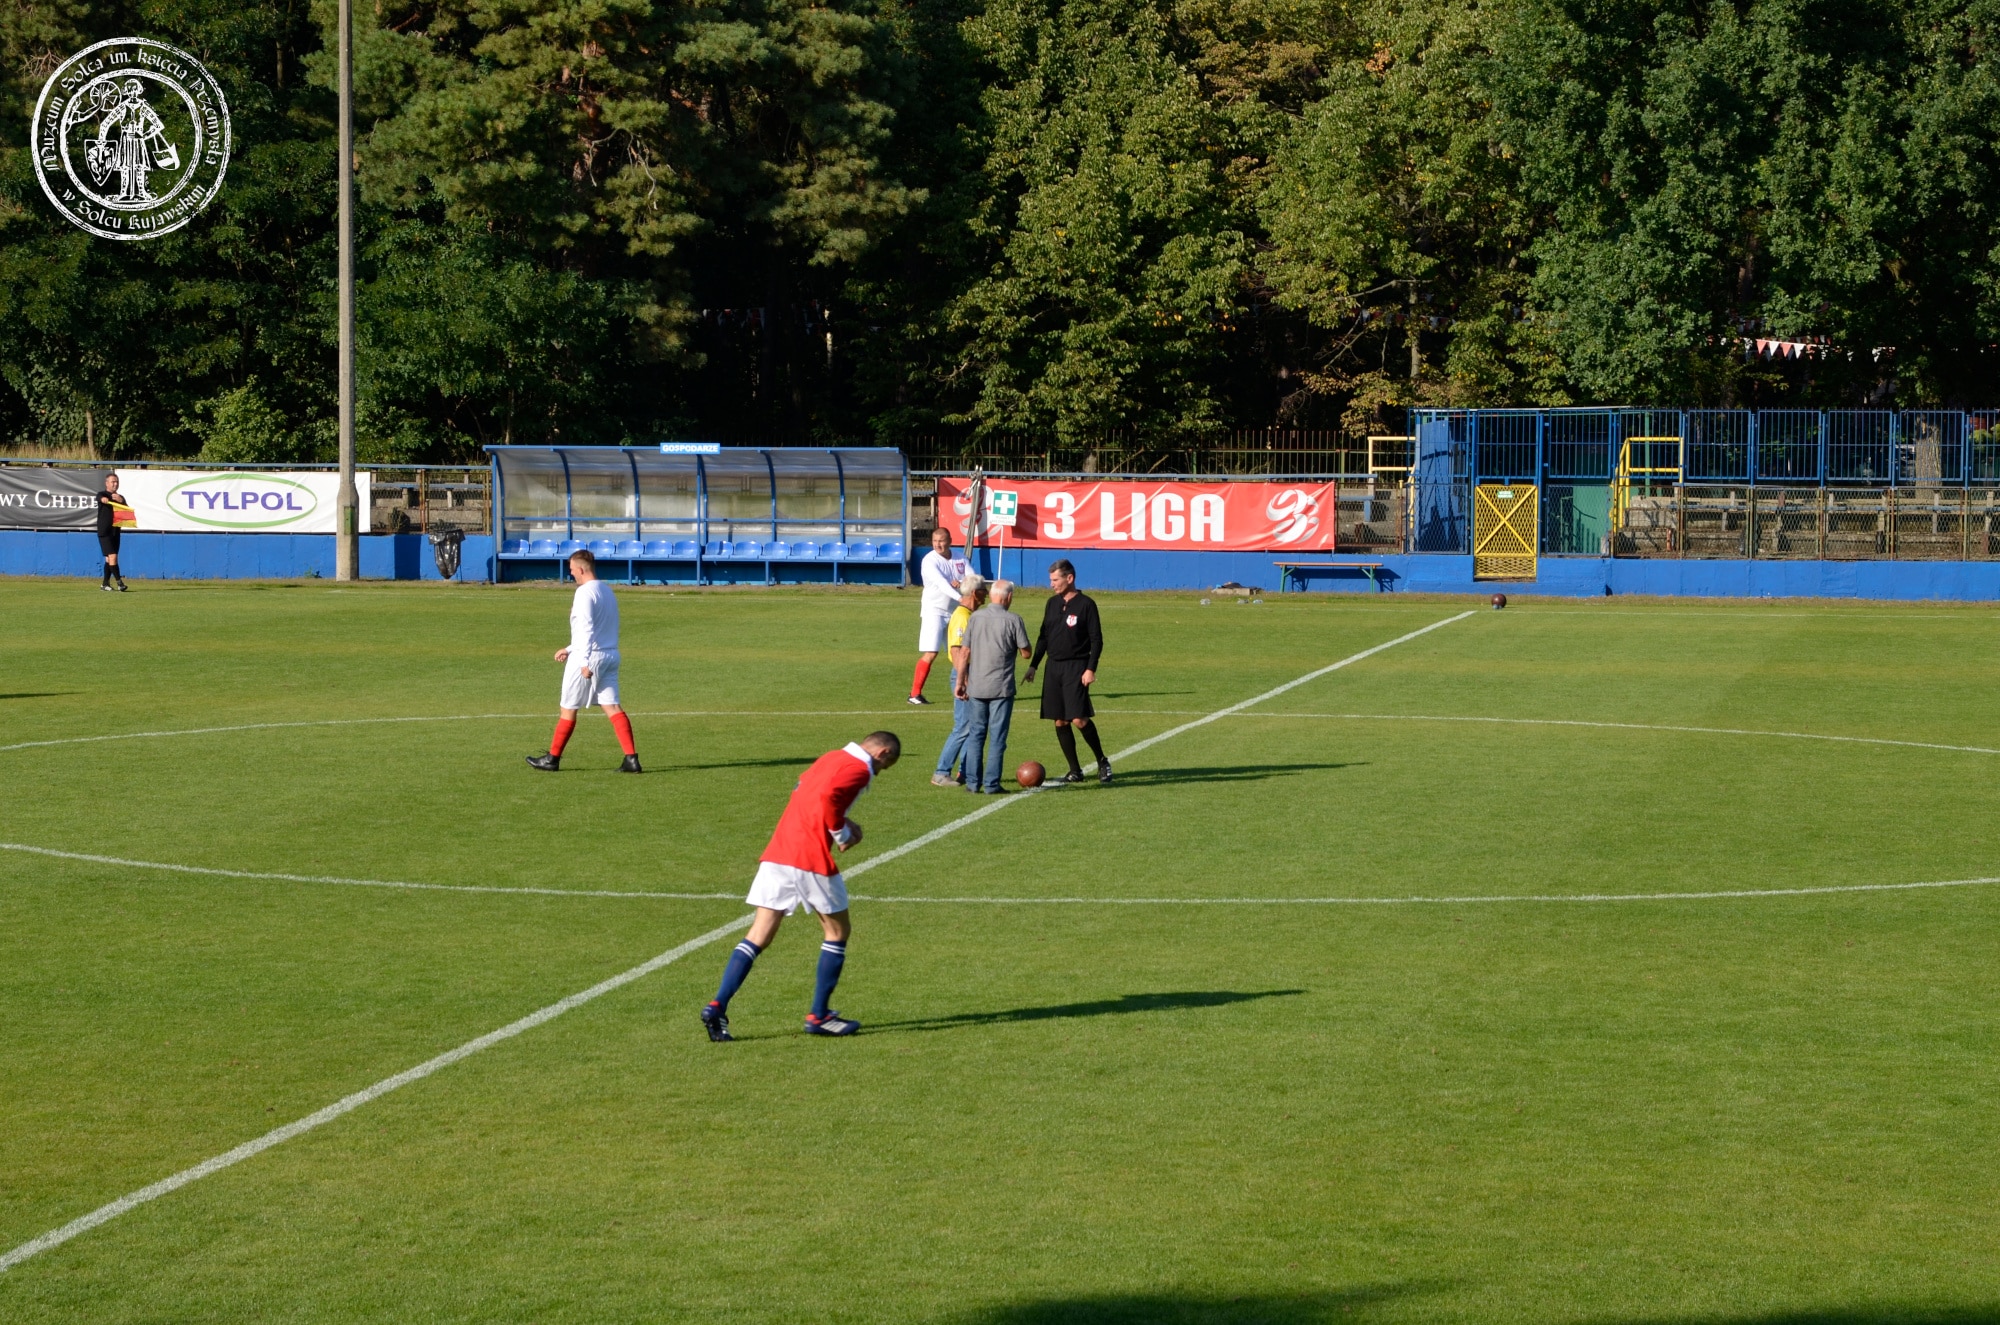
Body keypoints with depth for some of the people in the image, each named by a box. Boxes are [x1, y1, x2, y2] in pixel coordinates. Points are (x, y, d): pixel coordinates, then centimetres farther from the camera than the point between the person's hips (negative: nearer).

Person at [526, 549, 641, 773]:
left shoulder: (585, 592, -12)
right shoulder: (607, 591, 16)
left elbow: (586, 629, -20)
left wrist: (584, 661, -22)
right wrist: (570, 650, 27)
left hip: (589, 658, -8)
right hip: (610, 656, 8)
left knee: (567, 708, 5)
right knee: (612, 707, 1)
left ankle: (552, 758, 15)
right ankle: (631, 758, -10)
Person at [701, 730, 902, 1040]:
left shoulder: (830, 758, 20)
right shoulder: (859, 769, -6)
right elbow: (827, 797, -22)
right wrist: (842, 833, -9)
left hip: (777, 853, 7)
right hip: (811, 858, -7)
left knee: (759, 936, 6)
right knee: (837, 931, 12)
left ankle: (717, 1006, -7)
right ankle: (819, 1016, 14)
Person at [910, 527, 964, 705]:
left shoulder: (960, 560, 5)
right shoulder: (930, 560, -13)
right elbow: (941, 582, -28)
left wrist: (963, 584, -25)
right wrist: (960, 598, -40)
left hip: (955, 612, 6)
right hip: (934, 611, -6)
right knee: (930, 653, -13)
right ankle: (915, 694, -9)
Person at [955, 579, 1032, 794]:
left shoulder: (976, 617, 1)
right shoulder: (1013, 621, -8)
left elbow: (965, 653, 2)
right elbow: (1026, 653, -3)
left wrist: (960, 682, 9)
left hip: (976, 686, 3)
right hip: (1001, 688, -3)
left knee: (975, 735, 11)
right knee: (997, 738, 2)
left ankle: (972, 782, 11)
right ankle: (992, 784, 1)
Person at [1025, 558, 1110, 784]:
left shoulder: (1085, 604, -6)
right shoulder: (1052, 604, 12)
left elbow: (1096, 640, -7)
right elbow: (1044, 636, 18)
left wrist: (1090, 669, -15)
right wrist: (1033, 665, 13)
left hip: (1076, 668, -6)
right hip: (1054, 667, 6)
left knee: (1079, 719, -14)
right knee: (1060, 721, 3)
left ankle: (1102, 761, 5)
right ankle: (1075, 770, 10)